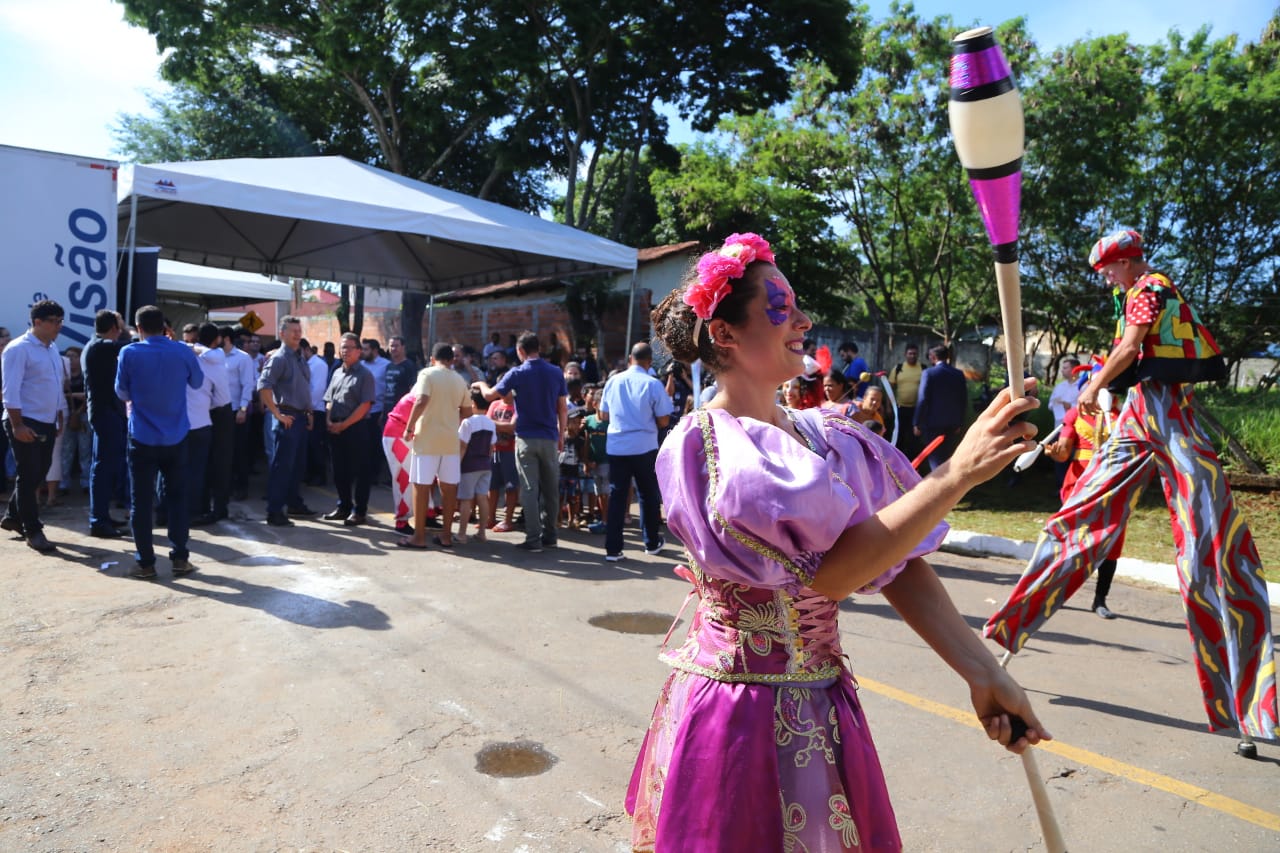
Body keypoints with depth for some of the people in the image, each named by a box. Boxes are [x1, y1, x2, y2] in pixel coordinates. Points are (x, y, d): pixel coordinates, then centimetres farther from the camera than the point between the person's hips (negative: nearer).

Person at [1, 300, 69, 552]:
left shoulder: (52, 349, 13)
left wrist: (60, 417, 18)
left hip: (47, 423, 8)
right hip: (26, 422, -8)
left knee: (38, 474, 15)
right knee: (28, 476, -2)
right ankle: (33, 531, 4)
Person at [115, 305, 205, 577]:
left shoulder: (129, 353, -8)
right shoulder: (183, 351, -4)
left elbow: (123, 393, 3)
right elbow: (197, 382, 12)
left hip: (143, 437, -2)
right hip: (176, 436, 2)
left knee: (141, 501, 6)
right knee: (177, 498, 11)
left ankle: (145, 562, 10)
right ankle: (179, 558, 13)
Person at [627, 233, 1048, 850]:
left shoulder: (829, 437, 1)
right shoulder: (702, 446, -18)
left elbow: (901, 564, -2)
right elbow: (828, 574, -25)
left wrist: (980, 672, -12)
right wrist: (956, 474, -25)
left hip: (825, 707, 6)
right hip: (741, 711, -6)